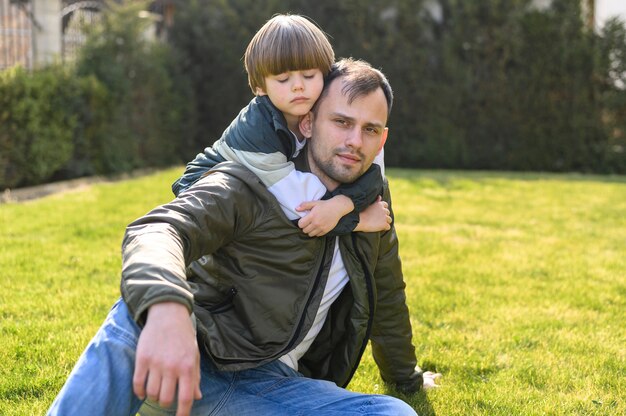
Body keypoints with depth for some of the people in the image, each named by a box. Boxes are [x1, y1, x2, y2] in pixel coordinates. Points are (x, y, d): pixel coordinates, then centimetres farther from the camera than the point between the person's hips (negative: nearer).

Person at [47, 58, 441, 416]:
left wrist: (407, 378, 40)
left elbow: (387, 300, 28)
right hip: (195, 361, -4)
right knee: (139, 314, -38)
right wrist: (166, 309, -49)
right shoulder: (251, 185, -8)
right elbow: (156, 230, -27)